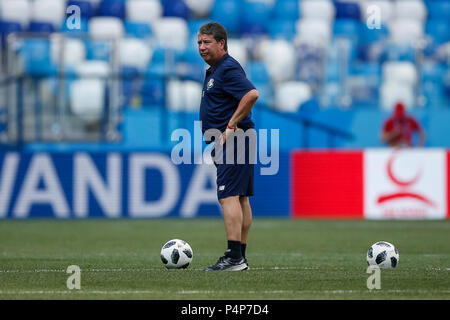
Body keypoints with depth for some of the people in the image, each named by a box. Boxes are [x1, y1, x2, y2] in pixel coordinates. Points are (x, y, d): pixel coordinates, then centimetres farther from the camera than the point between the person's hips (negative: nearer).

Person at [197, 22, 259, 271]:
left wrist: (231, 127, -23)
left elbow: (251, 94, -28)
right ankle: (240, 257, 13)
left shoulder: (228, 69, -13)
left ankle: (234, 257, -19)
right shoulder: (214, 71, 19)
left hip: (233, 141, -11)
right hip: (228, 144, 11)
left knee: (229, 197, -15)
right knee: (240, 199, 10)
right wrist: (217, 142, 21)